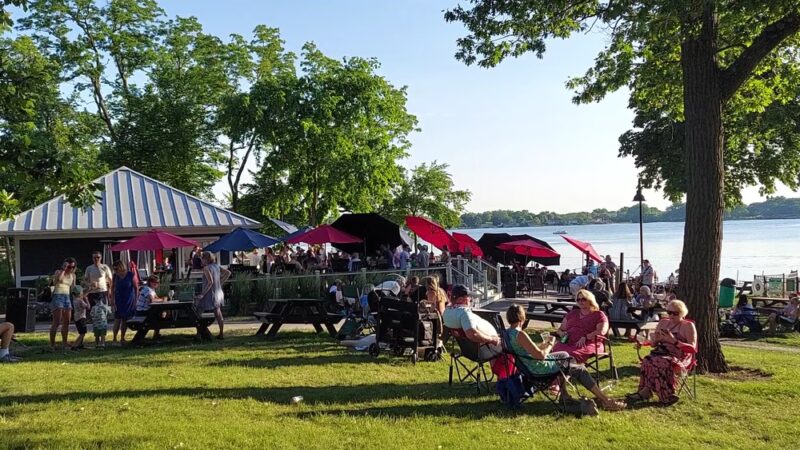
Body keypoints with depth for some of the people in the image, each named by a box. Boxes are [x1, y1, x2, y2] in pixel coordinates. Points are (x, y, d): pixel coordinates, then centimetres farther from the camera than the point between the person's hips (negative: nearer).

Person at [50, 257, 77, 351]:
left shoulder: (73, 275, 15)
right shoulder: (58, 272, -1)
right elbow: (59, 279, -25)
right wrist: (63, 269, -18)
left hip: (67, 297, 6)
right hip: (58, 296, -6)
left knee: (66, 322, 4)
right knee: (56, 322, -12)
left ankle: (64, 344, 12)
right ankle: (52, 344, -10)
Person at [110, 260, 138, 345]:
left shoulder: (131, 275, -8)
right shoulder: (115, 276, -2)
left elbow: (136, 288, -3)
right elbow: (112, 289, 1)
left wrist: (135, 300, -5)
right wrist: (113, 302, -5)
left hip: (129, 301, -1)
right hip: (119, 301, 1)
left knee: (125, 320, 5)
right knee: (117, 319, -7)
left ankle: (122, 338, 15)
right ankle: (114, 339, -1)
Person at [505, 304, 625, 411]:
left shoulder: (508, 332, 0)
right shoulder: (520, 335, -29)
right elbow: (540, 356, -27)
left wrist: (545, 345, 9)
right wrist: (550, 344, -11)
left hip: (529, 365, 10)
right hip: (539, 367, -9)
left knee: (564, 355, 28)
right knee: (580, 369, 3)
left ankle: (563, 392, 29)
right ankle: (606, 401, 6)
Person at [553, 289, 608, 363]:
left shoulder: (599, 315, 11)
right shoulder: (572, 313, 29)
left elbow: (602, 331, -6)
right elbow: (560, 329, 31)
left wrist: (585, 337, -19)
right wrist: (561, 333, 5)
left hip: (588, 344, -4)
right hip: (567, 343, 5)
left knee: (572, 354, -40)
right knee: (555, 351, -33)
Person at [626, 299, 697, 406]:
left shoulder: (688, 326, 2)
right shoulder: (663, 323, 17)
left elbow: (692, 348, -8)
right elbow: (653, 344, 20)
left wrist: (674, 341, -19)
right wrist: (655, 339, -5)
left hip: (679, 356, -5)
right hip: (662, 352, 5)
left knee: (662, 362, -36)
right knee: (648, 360, -29)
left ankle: (646, 391, -30)